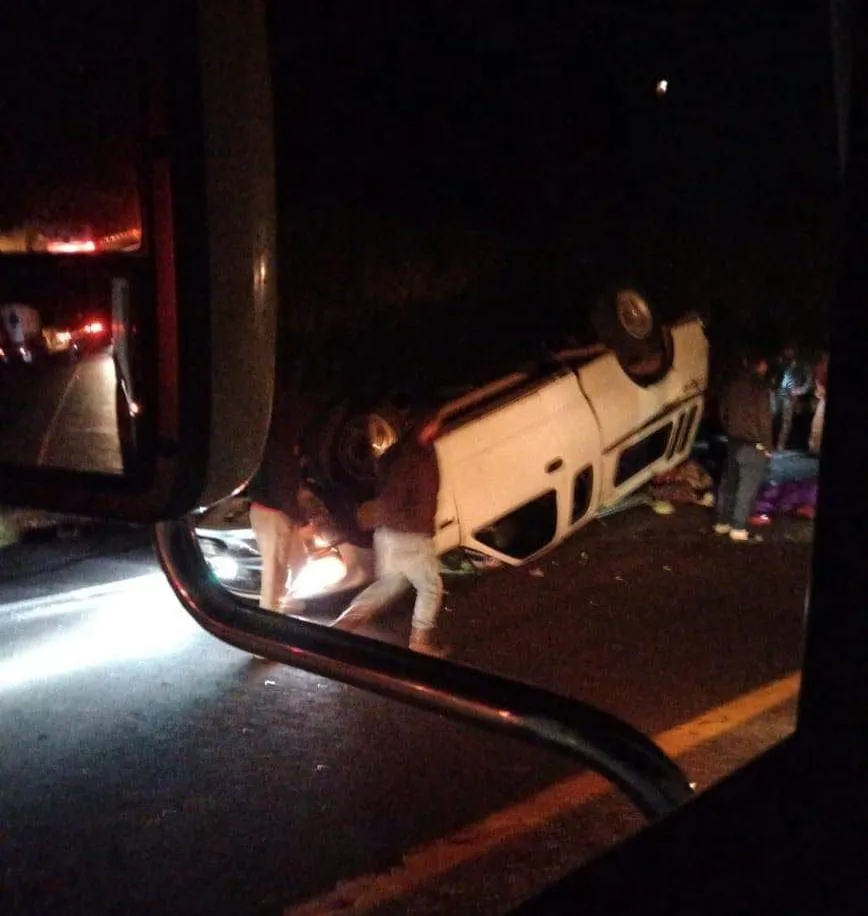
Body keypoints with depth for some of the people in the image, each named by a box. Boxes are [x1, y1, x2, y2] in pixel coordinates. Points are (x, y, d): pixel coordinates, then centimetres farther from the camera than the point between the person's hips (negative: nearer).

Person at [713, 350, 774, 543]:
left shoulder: (733, 384, 6)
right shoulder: (759, 387, -16)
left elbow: (723, 412, 15)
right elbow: (764, 420, -15)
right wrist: (767, 446, -6)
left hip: (733, 442, 7)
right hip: (753, 446, -7)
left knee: (728, 483, 14)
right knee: (747, 488, -2)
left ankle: (723, 522, 22)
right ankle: (738, 529, -1)